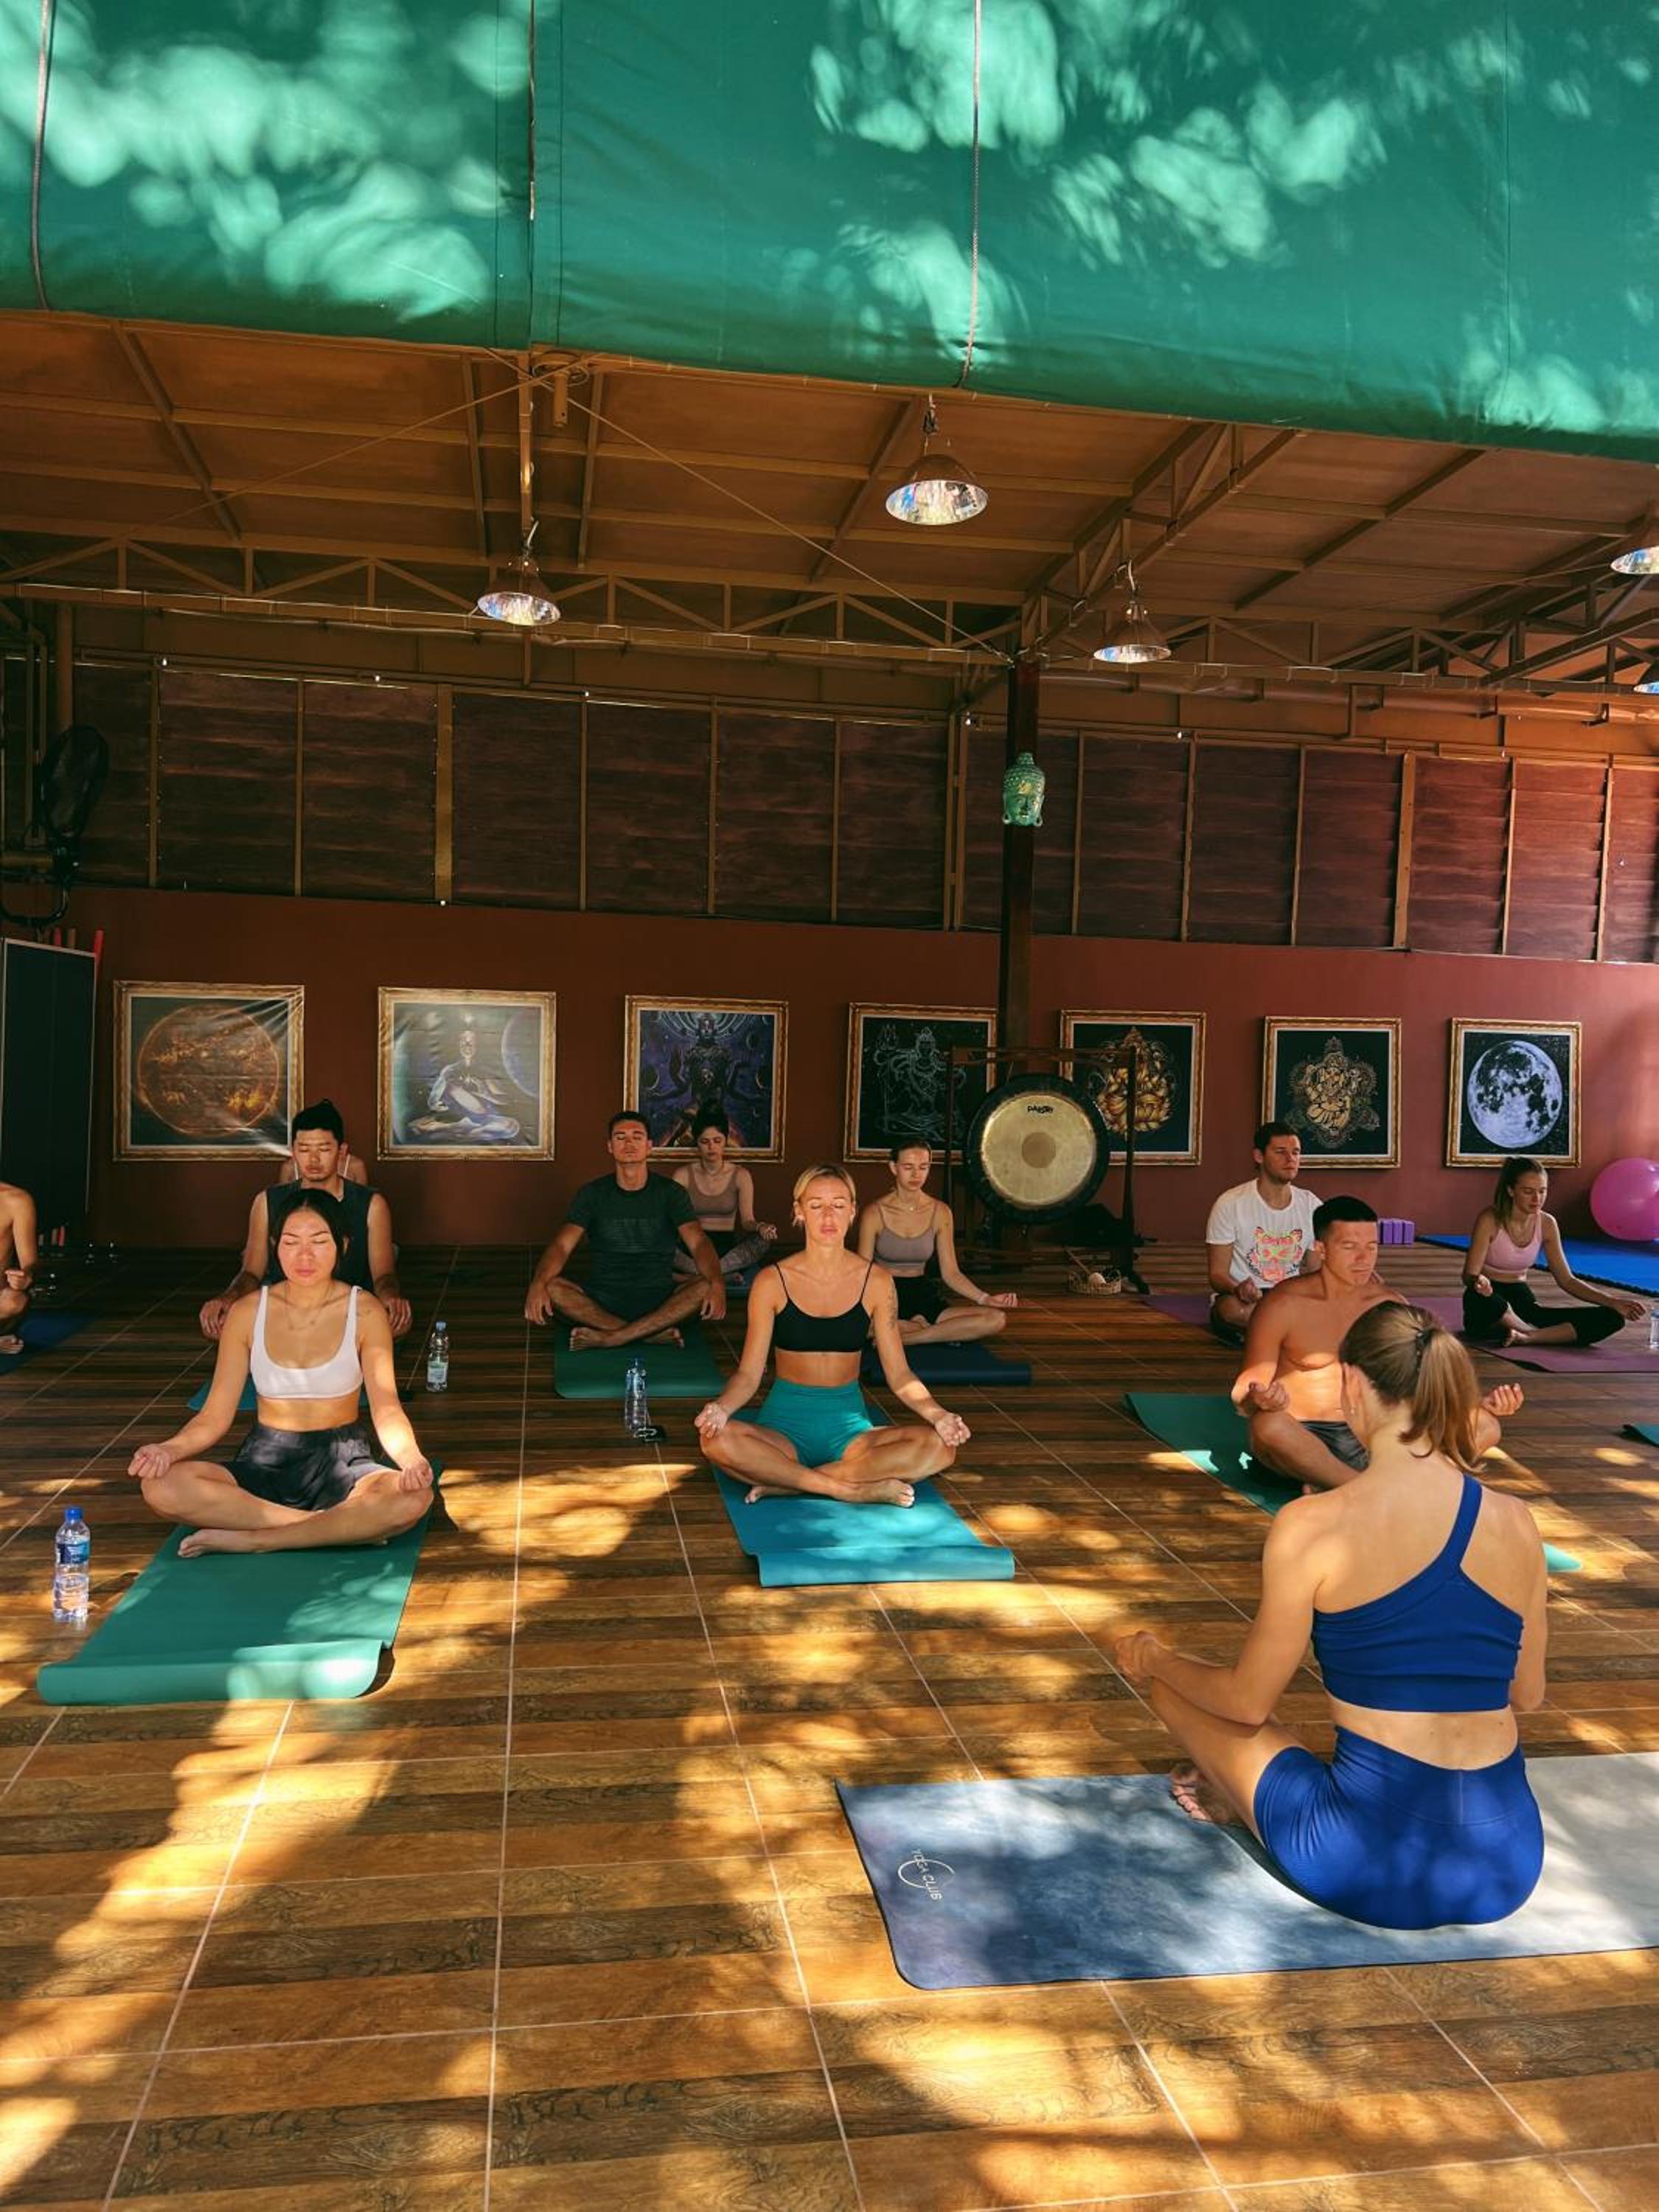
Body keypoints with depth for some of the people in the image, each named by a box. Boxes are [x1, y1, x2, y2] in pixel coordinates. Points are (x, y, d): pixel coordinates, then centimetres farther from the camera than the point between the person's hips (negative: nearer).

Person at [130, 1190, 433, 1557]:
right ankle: (347, 1528, -24)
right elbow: (215, 1415, -1)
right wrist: (171, 1449, -23)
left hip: (342, 1460, -2)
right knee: (162, 1488, -28)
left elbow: (386, 1408, -13)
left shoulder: (365, 1313, -5)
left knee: (411, 1497, -35)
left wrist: (411, 1458, -34)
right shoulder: (248, 1312, 0)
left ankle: (251, 1540, -23)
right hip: (265, 1462, 2)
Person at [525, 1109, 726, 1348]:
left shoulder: (670, 1193, 2)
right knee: (551, 1288, -28)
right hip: (602, 1302, 1)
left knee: (706, 1287, -30)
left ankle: (608, 1337, -30)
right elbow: (562, 1245, -8)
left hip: (658, 1300, 0)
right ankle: (654, 1332, -28)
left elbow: (698, 1242, -12)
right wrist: (537, 1284, -30)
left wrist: (717, 1283, -34)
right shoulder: (592, 1193, 4)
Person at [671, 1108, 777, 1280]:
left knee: (763, 1240, -31)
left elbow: (747, 1220, -4)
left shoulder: (741, 1176, 4)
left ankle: (694, 1275, -30)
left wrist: (759, 1227, -29)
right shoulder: (683, 1175, 5)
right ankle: (725, 1275, -32)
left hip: (727, 1248, 0)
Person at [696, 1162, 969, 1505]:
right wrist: (721, 1407, -25)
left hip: (849, 1423, 2)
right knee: (717, 1440, -33)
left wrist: (936, 1414, -17)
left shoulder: (875, 1281, 2)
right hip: (785, 1422, -2)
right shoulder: (772, 1281, -2)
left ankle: (787, 1482, -24)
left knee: (940, 1447, -26)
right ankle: (855, 1489, -27)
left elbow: (898, 1374, 2)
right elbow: (749, 1374, -3)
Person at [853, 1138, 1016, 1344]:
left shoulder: (940, 1212, 3)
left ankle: (903, 1338, -16)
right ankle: (942, 1332, -16)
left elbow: (950, 1273, 4)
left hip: (921, 1295, 3)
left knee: (997, 1319, -20)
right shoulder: (874, 1214, -5)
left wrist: (985, 1298, -12)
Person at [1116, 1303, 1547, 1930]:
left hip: (1373, 1864, -4)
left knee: (1170, 1680, 13)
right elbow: (1527, 1694, 13)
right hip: (1510, 1867, 4)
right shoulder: (1515, 1523, -2)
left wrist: (1156, 1660, 16)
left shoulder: (1312, 1526, -14)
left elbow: (1248, 1701, -4)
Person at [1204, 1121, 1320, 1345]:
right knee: (1233, 1309, -39)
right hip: (1241, 1298, -3)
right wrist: (1238, 1289, -32)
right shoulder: (1230, 1203, -6)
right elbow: (1218, 1275, -8)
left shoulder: (1311, 1205, 7)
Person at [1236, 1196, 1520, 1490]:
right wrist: (1261, 1401, -33)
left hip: (1368, 1439, 5)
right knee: (1269, 1425, -40)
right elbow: (1243, 1396, -9)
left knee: (1486, 1427, -14)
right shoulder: (1282, 1306, -7)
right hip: (1301, 1440, -5)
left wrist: (1480, 1403, -8)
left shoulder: (1390, 1306, 7)